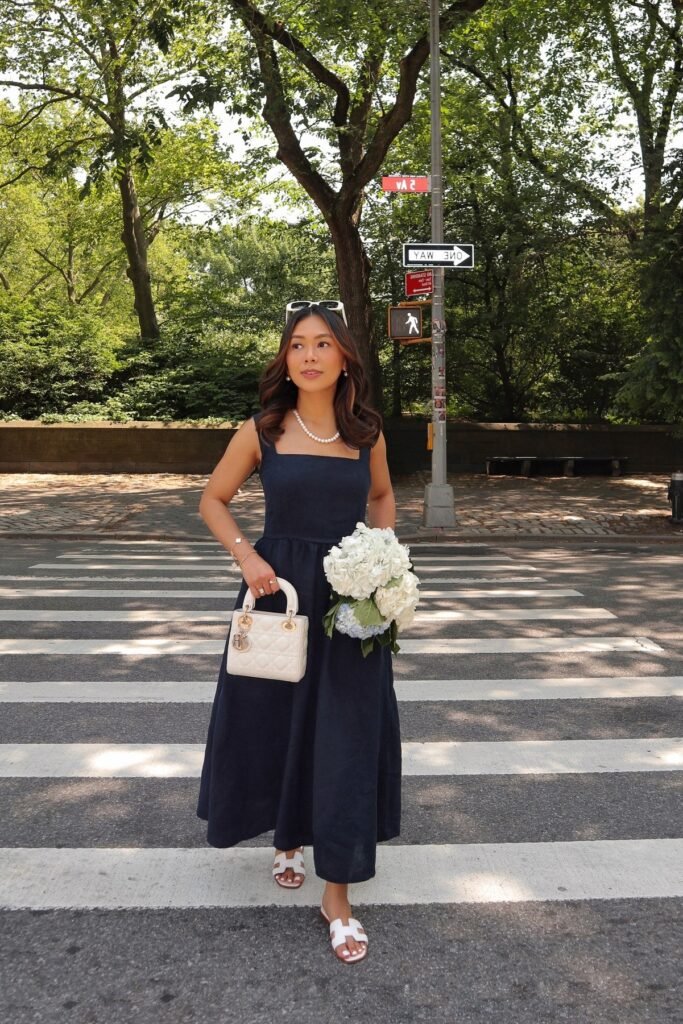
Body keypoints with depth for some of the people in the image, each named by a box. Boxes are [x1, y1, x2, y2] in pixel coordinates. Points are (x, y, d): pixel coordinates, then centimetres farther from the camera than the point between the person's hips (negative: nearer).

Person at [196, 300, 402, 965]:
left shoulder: (367, 432, 0)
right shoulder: (261, 430, -4)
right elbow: (212, 500, 6)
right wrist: (246, 555, -10)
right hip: (278, 590, 0)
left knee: (346, 736, 0)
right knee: (275, 723, 12)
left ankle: (337, 894, 12)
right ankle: (287, 838, 41)